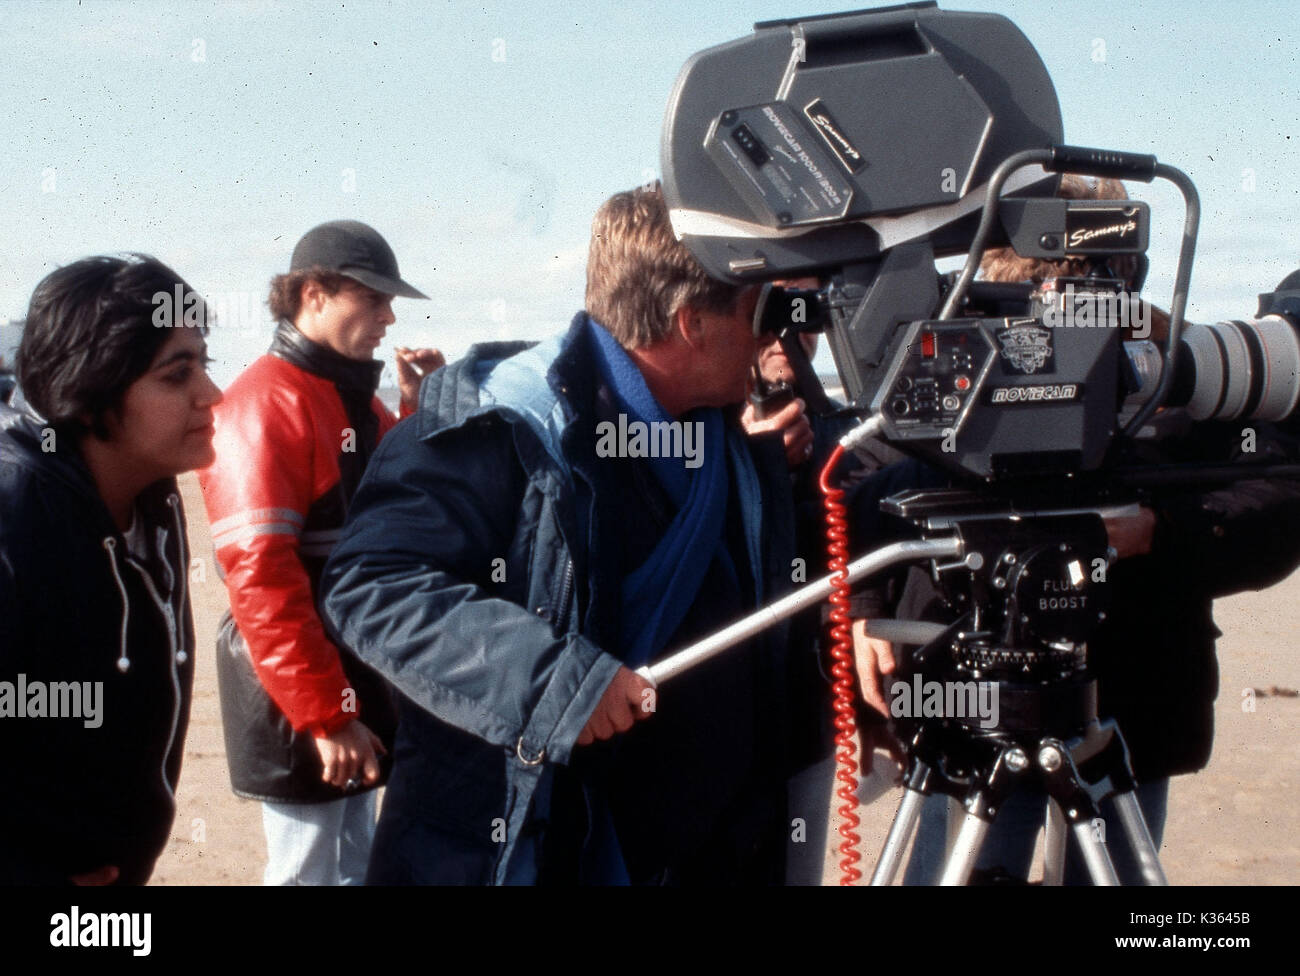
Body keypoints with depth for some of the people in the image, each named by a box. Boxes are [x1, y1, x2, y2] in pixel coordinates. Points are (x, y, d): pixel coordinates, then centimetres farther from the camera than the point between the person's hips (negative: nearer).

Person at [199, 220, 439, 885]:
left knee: (356, 864, 17)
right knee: (309, 871, -1)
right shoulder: (266, 403, -16)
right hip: (301, 702, -9)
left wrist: (421, 414, 1)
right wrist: (323, 714, -24)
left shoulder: (355, 400, 13)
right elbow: (259, 572, -23)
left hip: (361, 678, 9)